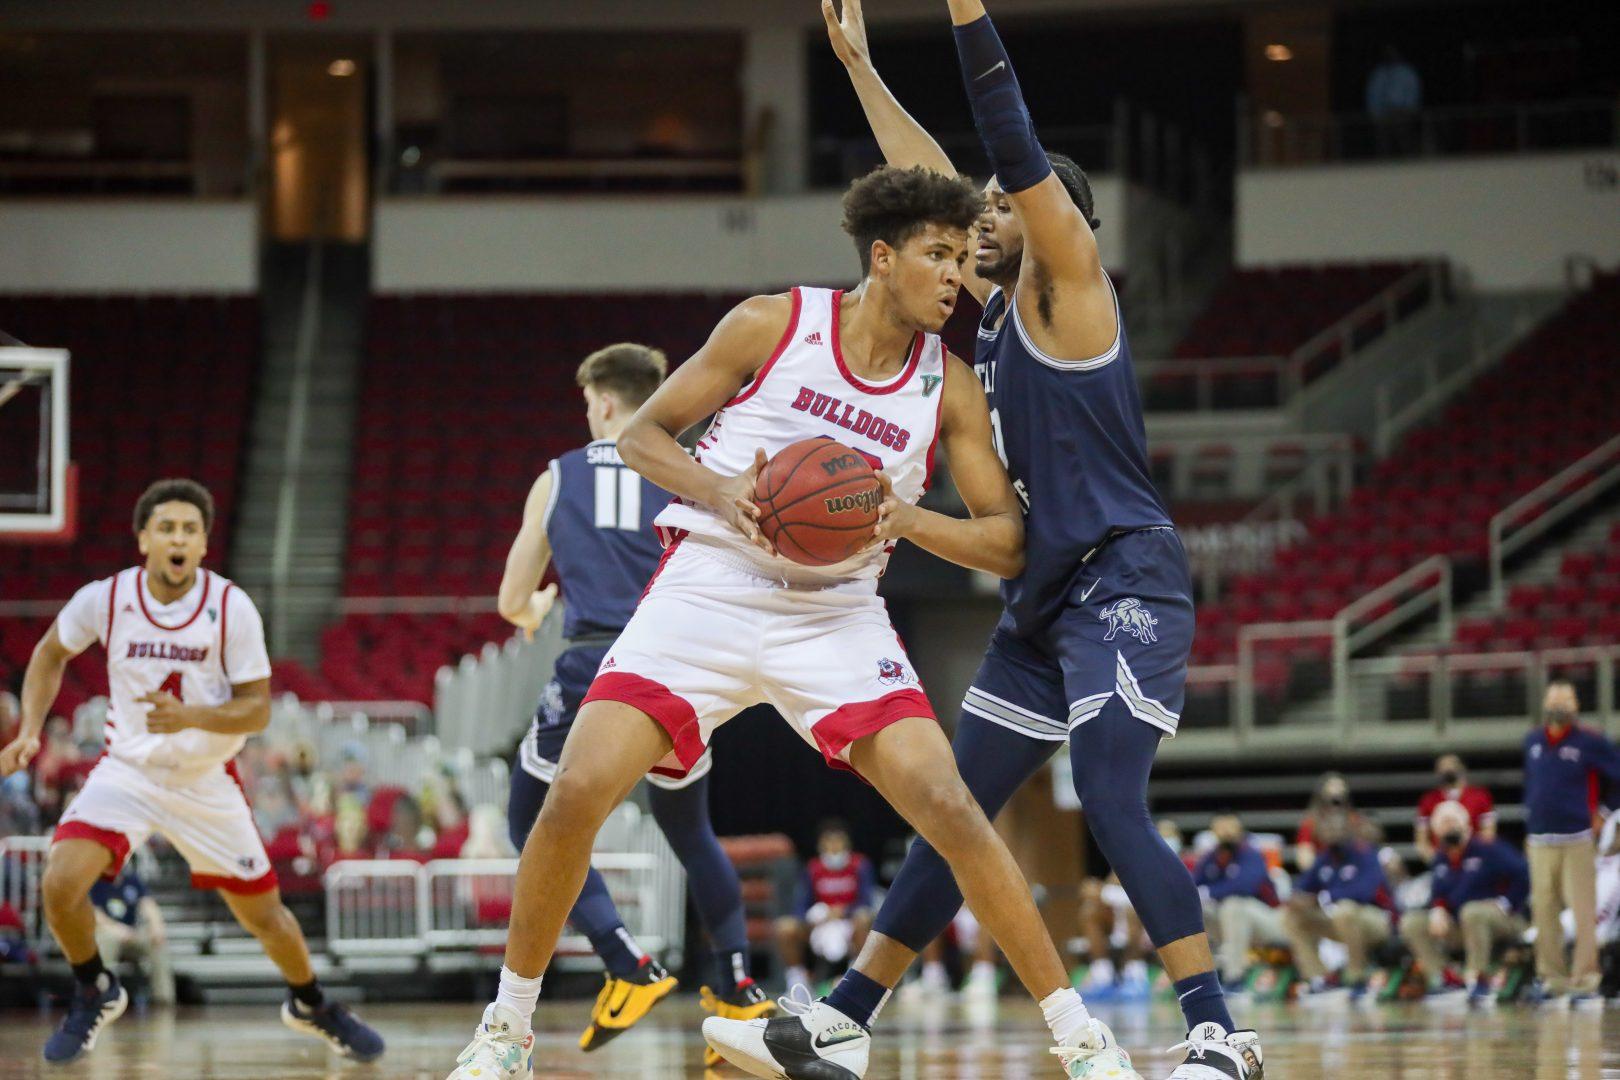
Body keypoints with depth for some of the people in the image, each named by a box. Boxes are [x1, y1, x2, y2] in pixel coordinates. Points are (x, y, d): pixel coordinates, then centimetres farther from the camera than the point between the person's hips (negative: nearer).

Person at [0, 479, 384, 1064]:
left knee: (265, 915, 8)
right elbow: (51, 653, 7)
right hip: (127, 769, 0)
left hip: (207, 781, 0)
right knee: (61, 883, -22)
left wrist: (191, 717, -31)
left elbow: (257, 709, -13)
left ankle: (311, 1005, 39)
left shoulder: (233, 609, -17)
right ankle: (95, 994, 7)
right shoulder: (104, 599, -13)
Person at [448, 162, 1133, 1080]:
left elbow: (1007, 543, 1)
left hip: (837, 616, 1)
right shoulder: (773, 325, -5)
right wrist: (722, 493, -17)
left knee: (950, 808, -16)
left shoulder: (950, 387, 0)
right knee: (577, 793, -16)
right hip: (708, 590, -1)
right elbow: (642, 436, 2)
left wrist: (902, 518, -17)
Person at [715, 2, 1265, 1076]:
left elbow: (1016, 151, -16)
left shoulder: (1071, 283, -4)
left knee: (1112, 804, -22)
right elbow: (934, 175, 27)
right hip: (1044, 603, 9)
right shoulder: (1000, 304, 18)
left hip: (1126, 584, -9)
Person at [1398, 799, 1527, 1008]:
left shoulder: (1487, 850, -10)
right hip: (1459, 928, 7)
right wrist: (1437, 910, -7)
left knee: (1472, 911, -41)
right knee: (1411, 923, -8)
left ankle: (1478, 981, -32)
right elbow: (1438, 895, 16)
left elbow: (1522, 874, -16)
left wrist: (1505, 904, -18)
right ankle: (1445, 979, -16)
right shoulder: (1441, 859, 11)